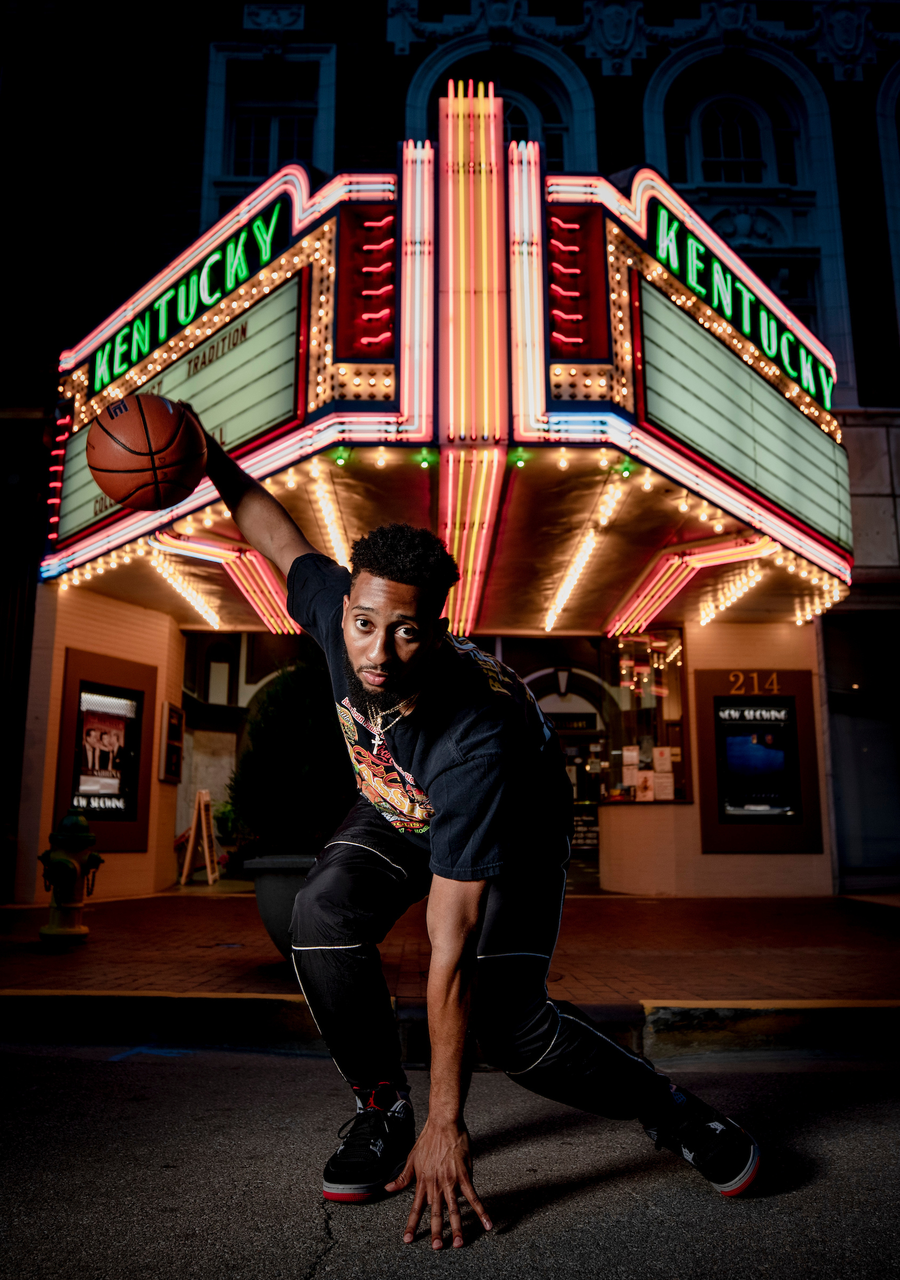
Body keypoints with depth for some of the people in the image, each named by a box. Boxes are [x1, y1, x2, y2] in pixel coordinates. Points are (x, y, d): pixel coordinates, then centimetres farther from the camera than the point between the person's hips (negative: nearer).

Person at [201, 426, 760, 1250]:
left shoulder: (476, 739, -44)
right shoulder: (337, 608, -30)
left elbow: (452, 945, -40)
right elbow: (282, 535, -4)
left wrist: (448, 1123, -33)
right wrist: (212, 463, 2)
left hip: (517, 827, -5)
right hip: (397, 811, 5)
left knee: (507, 1026, -19)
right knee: (324, 918, -23)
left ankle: (669, 1111, 11)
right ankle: (382, 1114, 2)